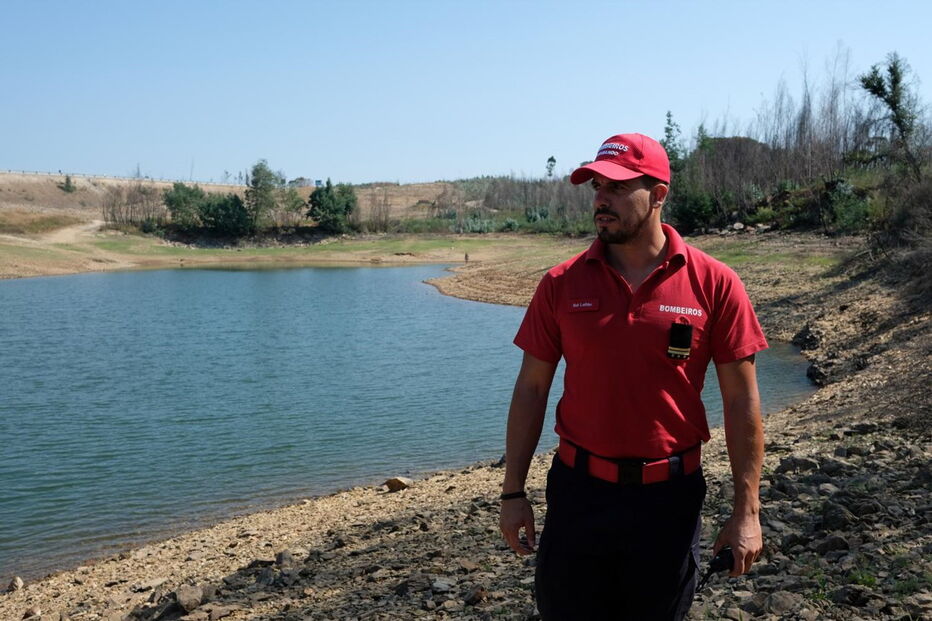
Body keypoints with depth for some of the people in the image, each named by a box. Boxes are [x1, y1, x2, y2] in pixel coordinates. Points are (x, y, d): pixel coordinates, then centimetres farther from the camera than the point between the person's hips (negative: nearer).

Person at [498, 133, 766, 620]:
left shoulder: (714, 284, -8)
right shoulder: (561, 284, -3)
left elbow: (741, 401, -4)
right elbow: (531, 388, 2)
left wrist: (747, 510, -4)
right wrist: (513, 492, 1)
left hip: (669, 497, -1)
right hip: (578, 491, 1)